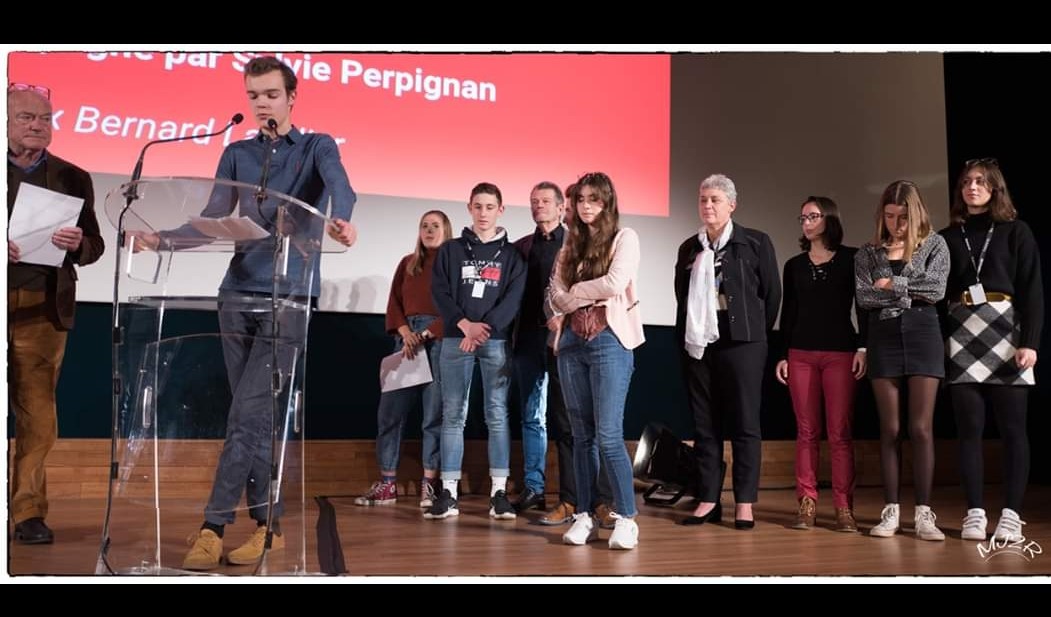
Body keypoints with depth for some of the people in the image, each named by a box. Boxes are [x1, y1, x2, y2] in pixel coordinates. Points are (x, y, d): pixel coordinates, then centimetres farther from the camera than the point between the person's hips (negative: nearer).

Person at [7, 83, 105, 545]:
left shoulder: (73, 179, 11)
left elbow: (93, 247, 8)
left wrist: (77, 243, -14)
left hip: (42, 311, 1)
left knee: (37, 414, 1)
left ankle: (29, 512, 9)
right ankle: (26, 510, 16)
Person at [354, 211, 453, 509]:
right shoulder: (407, 263, 20)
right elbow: (394, 303, 12)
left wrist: (426, 334, -13)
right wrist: (405, 334, -6)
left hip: (439, 341, -4)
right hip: (407, 339, 5)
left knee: (435, 414, -4)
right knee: (390, 411, 0)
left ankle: (429, 484, 1)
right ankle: (387, 484, 6)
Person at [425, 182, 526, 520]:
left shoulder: (511, 254, 10)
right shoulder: (451, 250, 12)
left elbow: (515, 297, -1)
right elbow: (440, 292, 3)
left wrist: (487, 326, -15)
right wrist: (465, 325, -12)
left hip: (497, 340, -1)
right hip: (455, 339, 1)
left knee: (497, 414, -2)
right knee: (453, 415, 0)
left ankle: (499, 491, 1)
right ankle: (449, 492, 4)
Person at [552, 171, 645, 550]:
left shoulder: (624, 238, 2)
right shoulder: (570, 246, 16)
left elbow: (615, 284, -14)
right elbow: (557, 298, 5)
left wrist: (576, 289, -1)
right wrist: (595, 293, -9)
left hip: (609, 341, -5)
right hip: (572, 342, 5)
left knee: (608, 434, -10)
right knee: (582, 434, 7)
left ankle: (626, 519, -1)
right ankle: (585, 516, 13)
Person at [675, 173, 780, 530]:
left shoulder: (755, 243, 1)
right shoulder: (689, 248, 13)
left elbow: (772, 293, 3)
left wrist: (756, 336, 5)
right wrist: (682, 339, 12)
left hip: (740, 345, -4)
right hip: (696, 346, 4)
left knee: (744, 425, 1)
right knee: (704, 426, 6)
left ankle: (744, 503, 7)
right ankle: (708, 500, 13)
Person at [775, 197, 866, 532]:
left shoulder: (851, 258, 4)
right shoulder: (794, 265, 12)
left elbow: (863, 305, 2)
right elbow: (788, 313, 11)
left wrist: (863, 348, -7)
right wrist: (781, 355, 6)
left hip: (840, 352, -2)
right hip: (800, 353, 3)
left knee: (840, 432, -3)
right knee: (806, 431, 3)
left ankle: (844, 507, 2)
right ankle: (807, 503, 6)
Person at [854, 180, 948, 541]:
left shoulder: (934, 244, 6)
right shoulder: (868, 253, 8)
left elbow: (936, 289, -8)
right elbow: (863, 297, -5)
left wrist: (892, 284, -6)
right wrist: (910, 294, -9)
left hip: (923, 335, -1)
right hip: (883, 338, 1)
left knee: (921, 428, -3)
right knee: (890, 429, 2)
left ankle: (923, 513, 3)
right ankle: (891, 511, 7)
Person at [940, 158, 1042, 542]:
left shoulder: (1016, 232, 6)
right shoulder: (948, 238, 12)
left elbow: (1032, 291, -1)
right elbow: (938, 293, 9)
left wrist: (1030, 342, -11)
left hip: (1006, 334, -2)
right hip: (962, 339, 2)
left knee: (1012, 427, -1)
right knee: (969, 428, 1)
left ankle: (1011, 515, 3)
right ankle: (975, 513, 6)